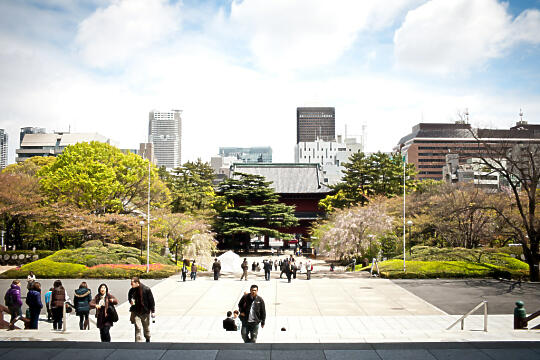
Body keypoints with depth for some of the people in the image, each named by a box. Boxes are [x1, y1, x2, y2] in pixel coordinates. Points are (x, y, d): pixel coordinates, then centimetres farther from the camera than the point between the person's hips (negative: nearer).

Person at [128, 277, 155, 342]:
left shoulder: (146, 289, -13)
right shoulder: (131, 290, -5)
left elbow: (151, 301, -6)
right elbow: (129, 298, 13)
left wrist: (153, 311, -4)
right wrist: (131, 301, -12)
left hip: (145, 312, -1)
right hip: (136, 312, 1)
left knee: (146, 327, 17)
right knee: (138, 328, -8)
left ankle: (148, 339, 40)